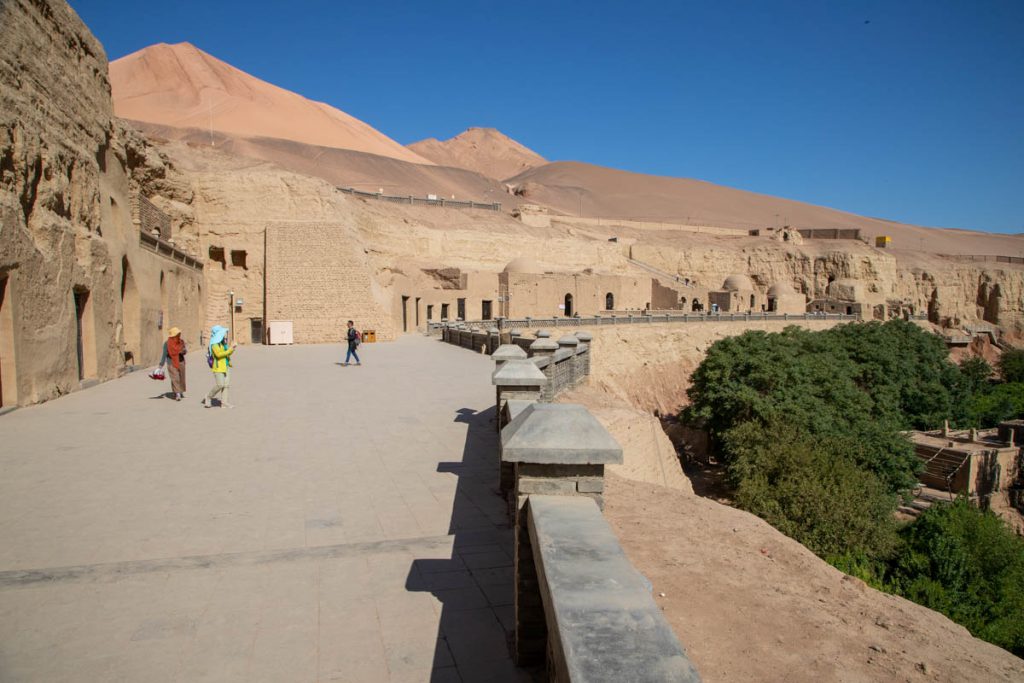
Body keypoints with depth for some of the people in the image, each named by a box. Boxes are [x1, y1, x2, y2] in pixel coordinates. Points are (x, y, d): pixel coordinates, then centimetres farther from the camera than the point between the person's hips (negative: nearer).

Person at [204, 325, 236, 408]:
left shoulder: (223, 343, 16)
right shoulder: (214, 344, -10)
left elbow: (227, 353, 20)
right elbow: (218, 354, -22)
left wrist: (232, 348, 2)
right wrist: (229, 350, -21)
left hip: (226, 366, 8)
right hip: (218, 367, -8)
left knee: (226, 384, 3)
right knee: (220, 385, -10)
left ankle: (224, 402, 6)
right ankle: (208, 398, 11)